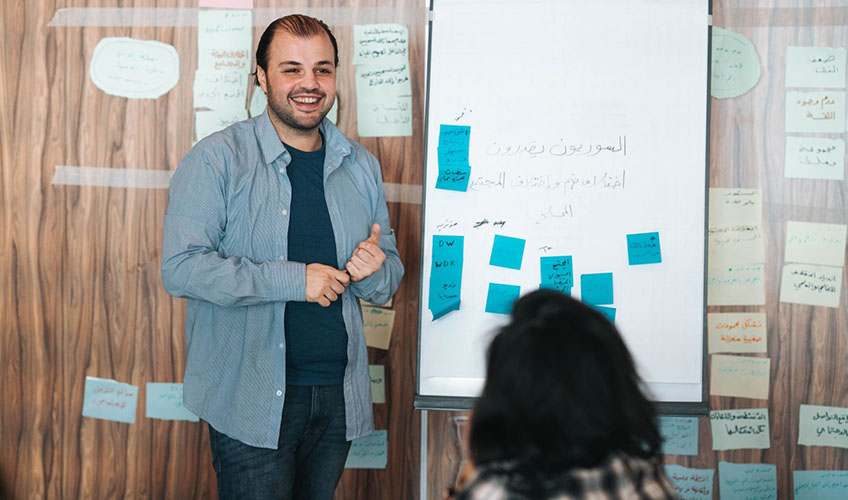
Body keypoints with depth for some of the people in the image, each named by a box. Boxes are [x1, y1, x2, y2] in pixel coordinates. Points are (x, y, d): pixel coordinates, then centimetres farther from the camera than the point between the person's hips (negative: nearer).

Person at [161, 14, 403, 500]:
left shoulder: (361, 166, 10)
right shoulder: (217, 159, -7)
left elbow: (391, 276, 16)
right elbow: (182, 267, -17)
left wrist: (374, 271, -9)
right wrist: (295, 280, -20)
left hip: (339, 397, 5)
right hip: (250, 401, -5)